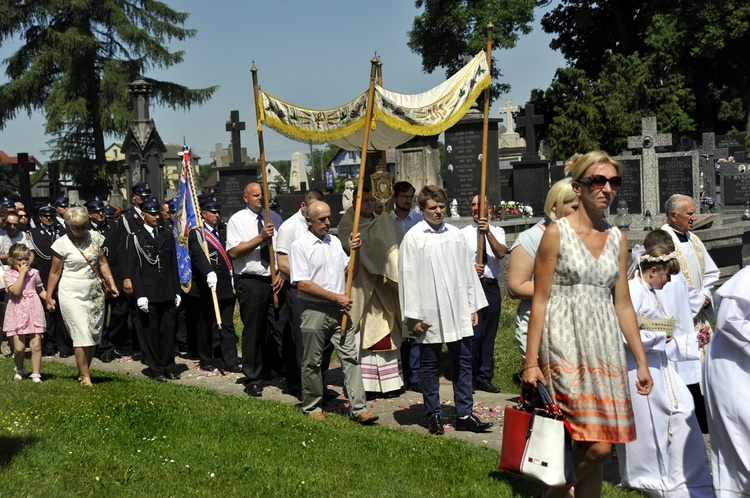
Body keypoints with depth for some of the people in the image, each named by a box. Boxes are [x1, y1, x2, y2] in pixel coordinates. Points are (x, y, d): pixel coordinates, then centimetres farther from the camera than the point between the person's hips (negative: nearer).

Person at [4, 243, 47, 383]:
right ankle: (19, 370, 27)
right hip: (17, 313, -2)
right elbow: (16, 291, -18)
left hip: (34, 311, 2)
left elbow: (40, 290, 19)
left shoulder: (34, 273, 8)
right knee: (19, 347, -1)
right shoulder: (8, 275, -2)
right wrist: (22, 273, -16)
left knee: (36, 345, -3)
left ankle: (36, 374, 4)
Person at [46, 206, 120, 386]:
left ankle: (83, 372, 18)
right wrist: (49, 297, -1)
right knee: (82, 336, -9)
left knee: (93, 336, 5)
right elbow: (55, 272, -2)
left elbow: (103, 263, 12)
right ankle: (85, 377, -1)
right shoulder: (62, 243, -7)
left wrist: (111, 284, 2)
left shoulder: (94, 237, 5)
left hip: (95, 294, 5)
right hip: (72, 295, -5)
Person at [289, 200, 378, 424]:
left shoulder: (335, 242, 13)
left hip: (339, 310, 5)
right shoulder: (300, 245, -7)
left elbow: (347, 270, 22)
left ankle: (358, 409, 1)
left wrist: (354, 251, 3)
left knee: (350, 357, -1)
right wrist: (336, 297, -13)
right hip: (314, 311, -5)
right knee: (312, 362, 6)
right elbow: (303, 284, -14)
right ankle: (312, 407, 21)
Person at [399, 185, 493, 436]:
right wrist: (413, 316, -9)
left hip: (458, 311, 4)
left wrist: (472, 306, 11)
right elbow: (408, 277, -6)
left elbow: (468, 271, 14)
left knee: (463, 363, 6)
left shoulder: (455, 234, 10)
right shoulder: (413, 238, -4)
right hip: (430, 314, -4)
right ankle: (434, 415, 18)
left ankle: (464, 414, 15)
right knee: (430, 365, 6)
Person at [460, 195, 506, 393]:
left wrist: (488, 232, -22)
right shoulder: (464, 233, 4)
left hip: (492, 287, 3)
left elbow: (501, 253, -10)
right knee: (472, 333, -6)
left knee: (489, 334, 8)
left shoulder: (497, 232, 9)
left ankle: (484, 378, 19)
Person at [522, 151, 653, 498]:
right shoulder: (556, 233, -4)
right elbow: (539, 301, -5)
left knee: (596, 447, 4)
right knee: (597, 446, -12)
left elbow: (623, 305, 14)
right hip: (566, 344, -5)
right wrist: (531, 361, -9)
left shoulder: (617, 238, 11)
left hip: (605, 345, 5)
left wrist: (642, 361, 11)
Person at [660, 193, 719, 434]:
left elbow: (711, 272, 21)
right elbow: (666, 282, -20)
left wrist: (705, 296, 3)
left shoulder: (694, 241, 13)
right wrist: (697, 301, -11)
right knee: (686, 376, -6)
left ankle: (705, 426, 19)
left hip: (698, 318, 8)